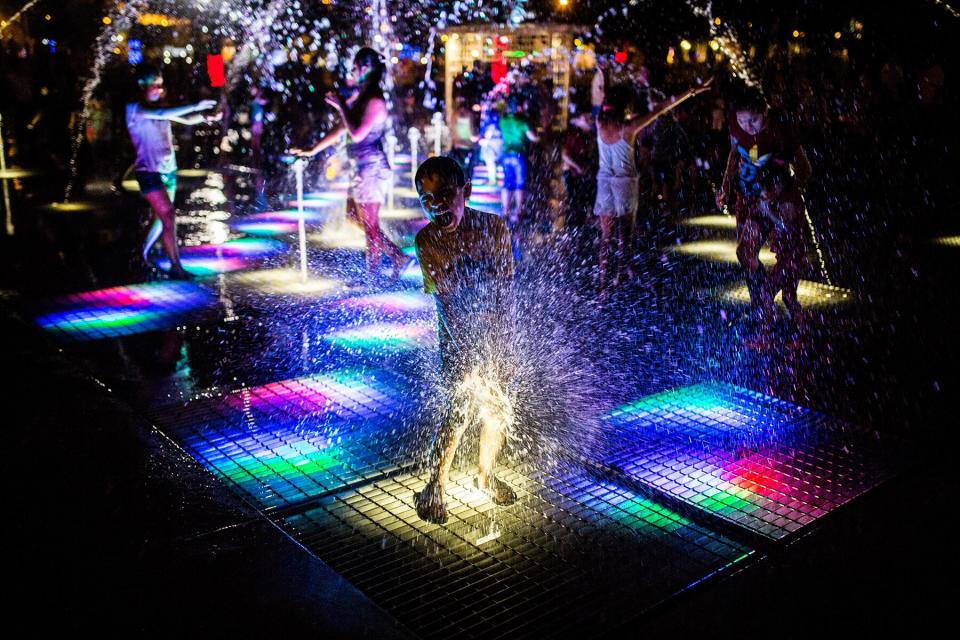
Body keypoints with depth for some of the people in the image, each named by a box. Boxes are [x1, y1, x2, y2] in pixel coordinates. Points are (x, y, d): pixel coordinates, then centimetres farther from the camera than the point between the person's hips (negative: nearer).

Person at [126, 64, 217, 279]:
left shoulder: (159, 107, 11)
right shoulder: (134, 108, -9)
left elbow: (185, 119, 6)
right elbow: (161, 114, -26)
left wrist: (204, 117, -15)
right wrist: (194, 106, -30)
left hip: (168, 170, 7)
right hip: (149, 171, -7)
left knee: (161, 218, 13)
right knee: (168, 216, -14)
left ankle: (144, 257, 33)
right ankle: (176, 267, -8)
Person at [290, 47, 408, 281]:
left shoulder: (374, 101, -15)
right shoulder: (359, 97, 13)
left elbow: (357, 134, -25)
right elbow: (340, 129, 18)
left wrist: (342, 107, -14)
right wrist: (312, 150, 20)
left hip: (372, 168, -10)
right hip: (363, 167, 10)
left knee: (369, 225, -1)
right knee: (354, 217, 15)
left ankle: (371, 274, 11)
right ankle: (397, 256, 18)